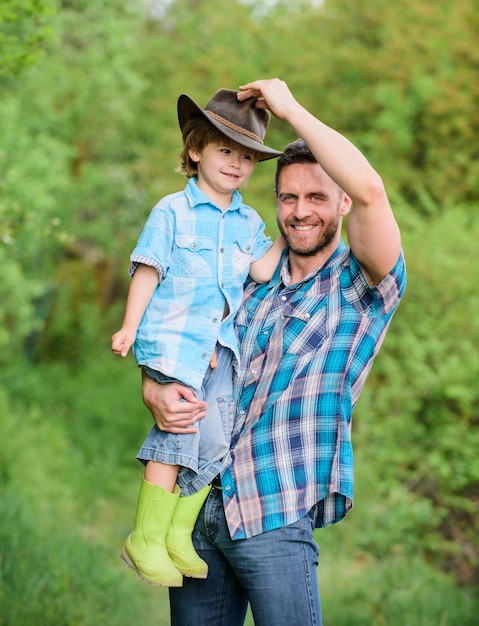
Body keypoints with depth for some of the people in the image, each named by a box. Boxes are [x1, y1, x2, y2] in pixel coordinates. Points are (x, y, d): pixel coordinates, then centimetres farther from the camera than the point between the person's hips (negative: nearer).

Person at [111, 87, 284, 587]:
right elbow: (148, 270, 0)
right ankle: (145, 540, -5)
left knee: (214, 440, 0)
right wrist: (130, 326, -4)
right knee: (187, 428, -15)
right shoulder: (173, 211, 0)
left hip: (221, 344, 6)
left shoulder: (248, 221, 14)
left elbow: (263, 269, 1)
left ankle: (178, 536, 13)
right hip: (173, 336, -6)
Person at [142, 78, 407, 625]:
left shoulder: (363, 283, -2)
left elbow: (369, 189, -21)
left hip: (274, 518, -5)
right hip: (198, 507, 5)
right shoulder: (252, 283, 14)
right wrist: (156, 393, -6)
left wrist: (290, 109, -12)